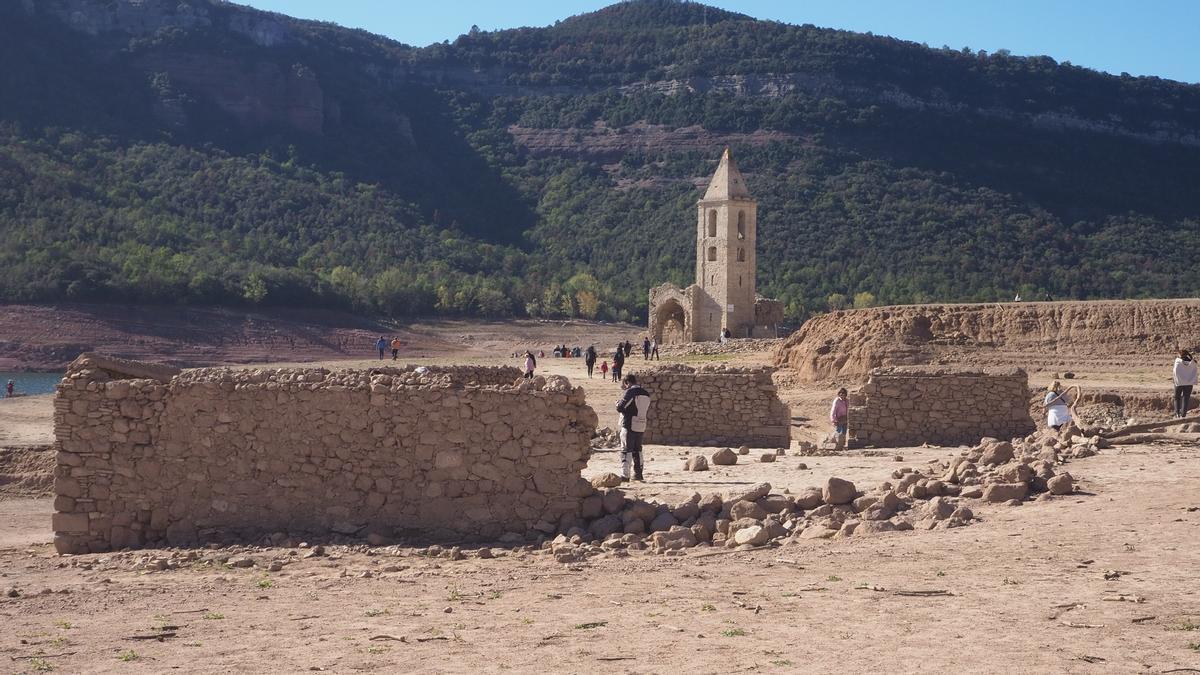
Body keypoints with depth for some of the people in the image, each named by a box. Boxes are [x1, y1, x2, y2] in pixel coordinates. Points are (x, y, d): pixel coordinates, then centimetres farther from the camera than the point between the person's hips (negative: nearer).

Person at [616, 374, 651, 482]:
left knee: (626, 450, -2)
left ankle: (625, 475, -7)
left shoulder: (630, 392, -13)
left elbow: (620, 408, -14)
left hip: (629, 425, -7)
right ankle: (638, 474, 20)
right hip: (641, 426, 7)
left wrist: (618, 403, 7)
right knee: (637, 450, 17)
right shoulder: (646, 394, 10)